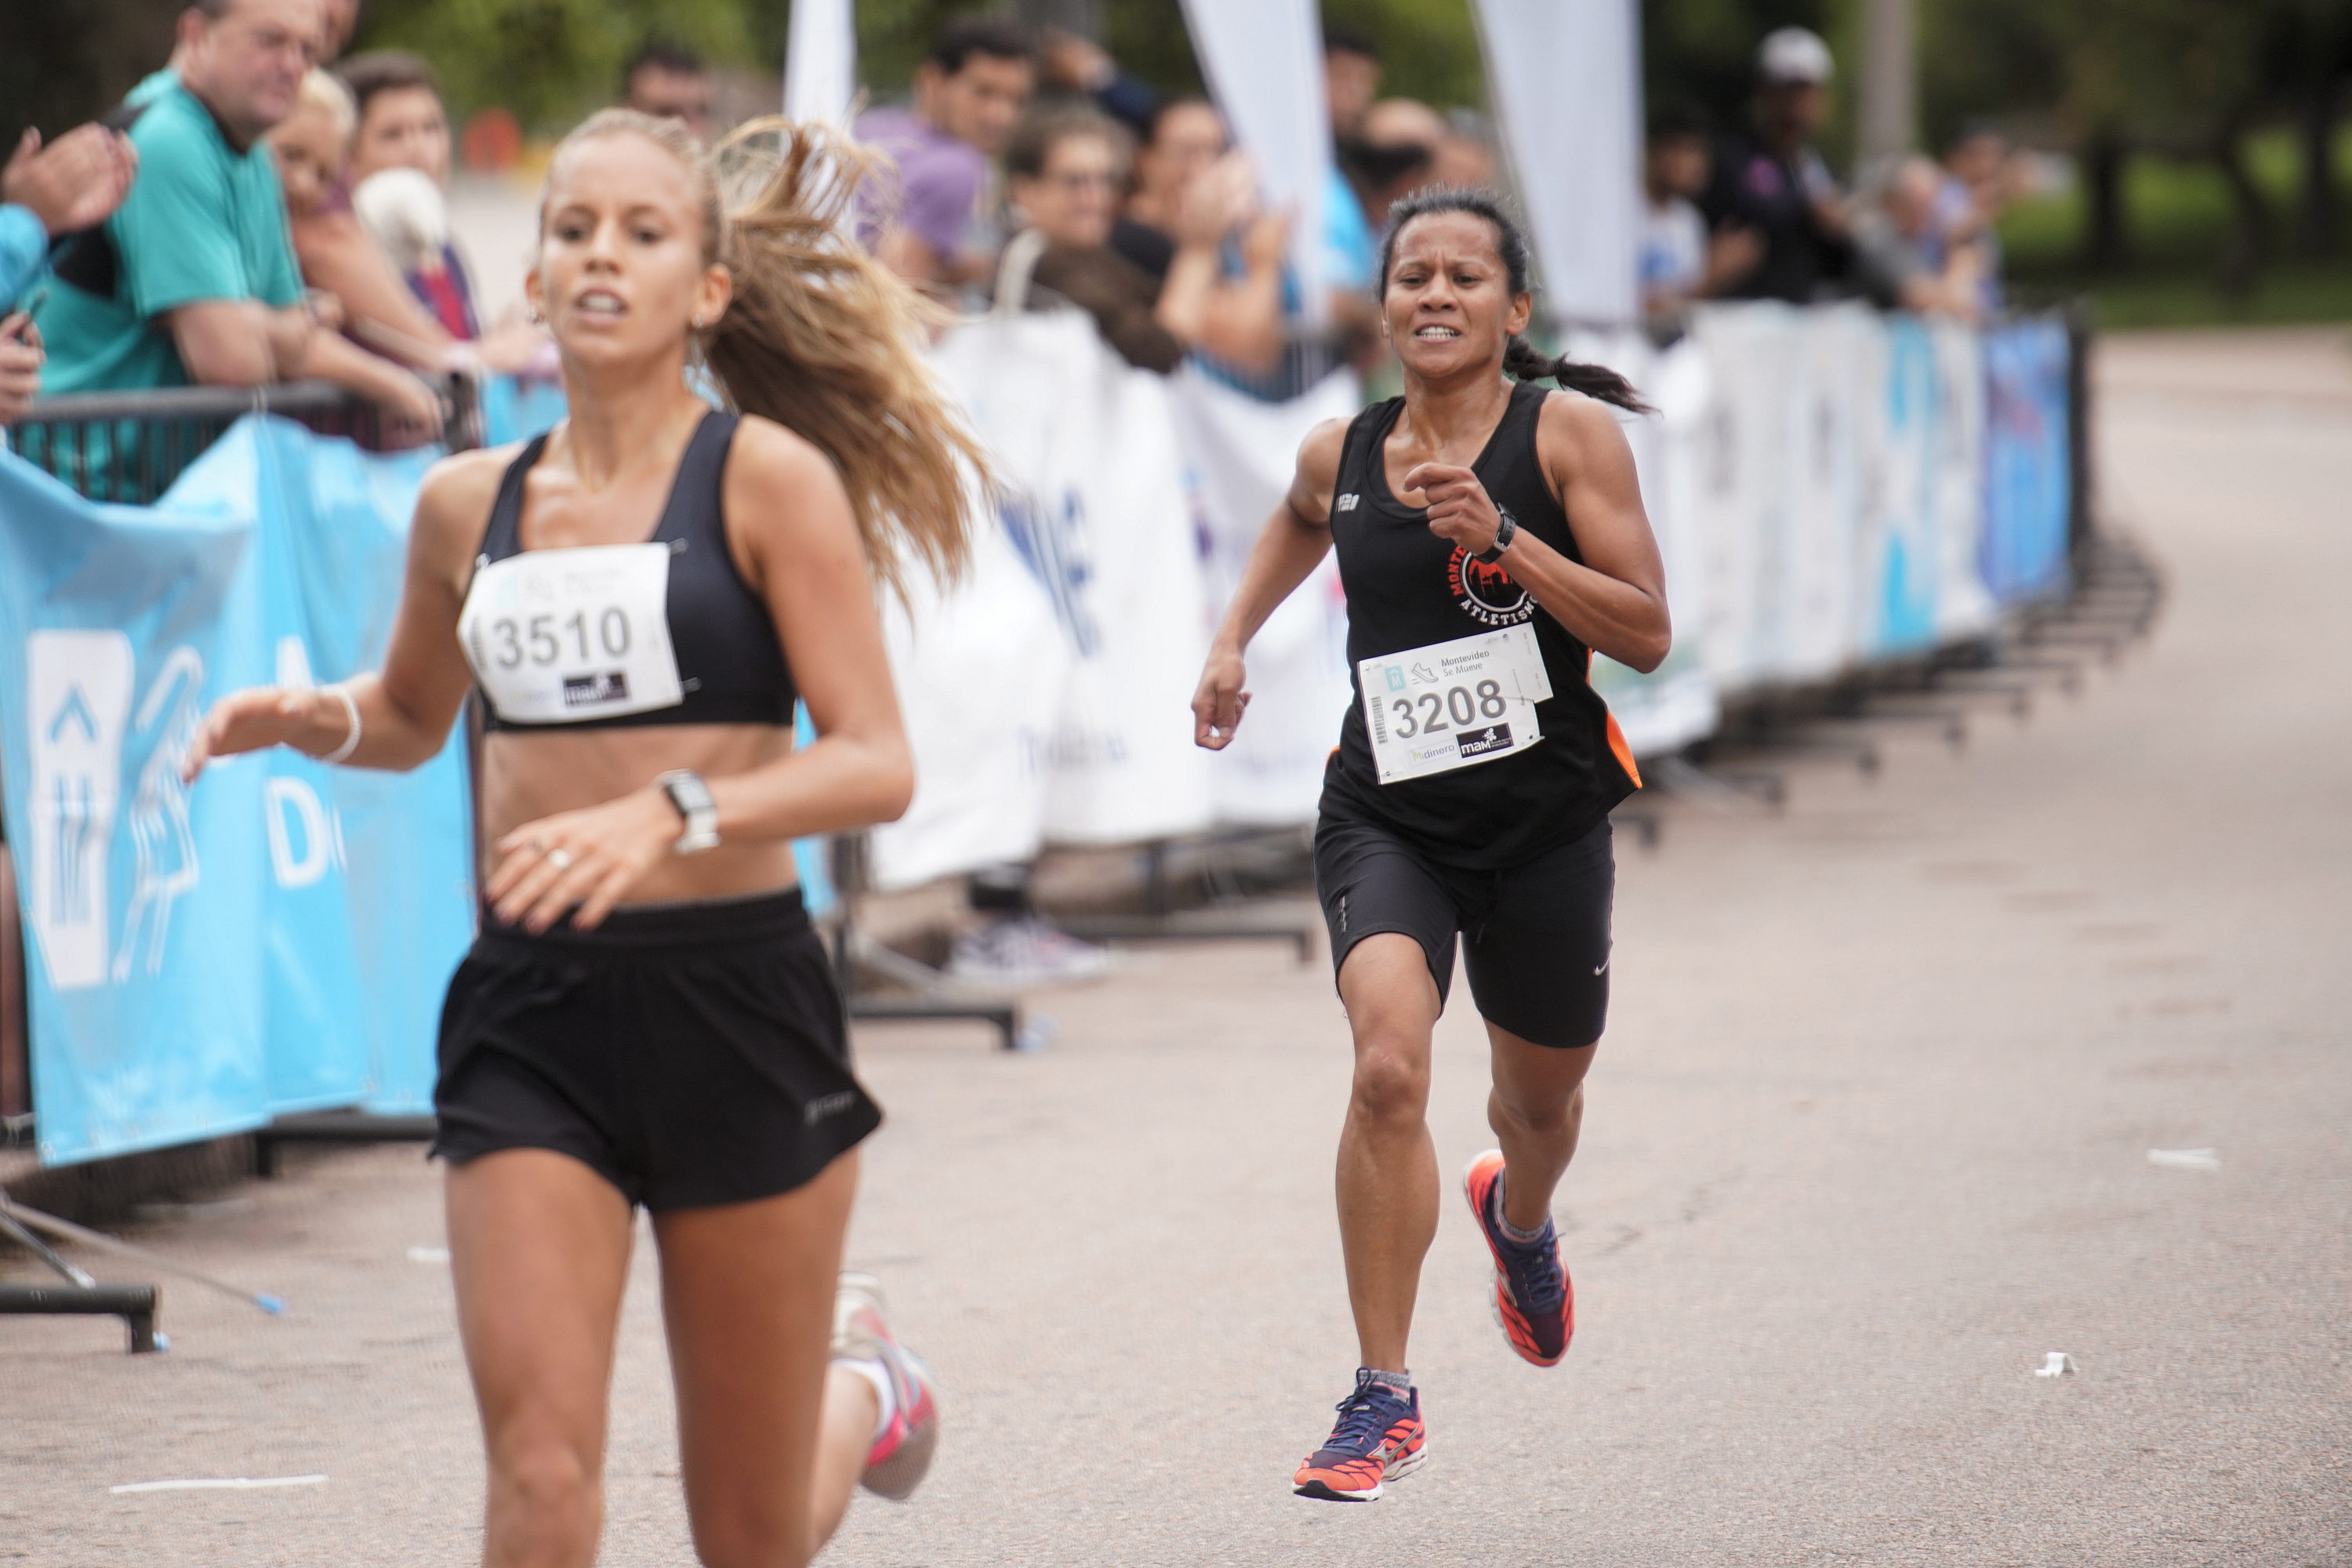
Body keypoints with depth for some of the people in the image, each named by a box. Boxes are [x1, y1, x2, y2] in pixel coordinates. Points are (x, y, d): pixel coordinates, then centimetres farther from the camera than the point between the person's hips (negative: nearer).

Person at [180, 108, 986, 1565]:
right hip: (530, 1012, 3)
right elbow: (413, 718, 27)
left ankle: (863, 1380, 46)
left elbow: (878, 766, -12)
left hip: (737, 1003, -2)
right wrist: (309, 718, 4)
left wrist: (671, 812, -28)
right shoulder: (468, 503, 8)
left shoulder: (767, 477, -5)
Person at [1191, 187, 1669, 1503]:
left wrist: (1501, 537, -22)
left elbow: (1648, 634, -13)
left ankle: (1518, 1218, 60)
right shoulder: (1340, 454, 2)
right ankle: (1385, 1399, -16)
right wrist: (1235, 639, 18)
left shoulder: (1570, 434, -7)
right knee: (1389, 1067, -24)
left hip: (1546, 817, 0)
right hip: (1387, 813, 0)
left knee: (1542, 1097, 20)